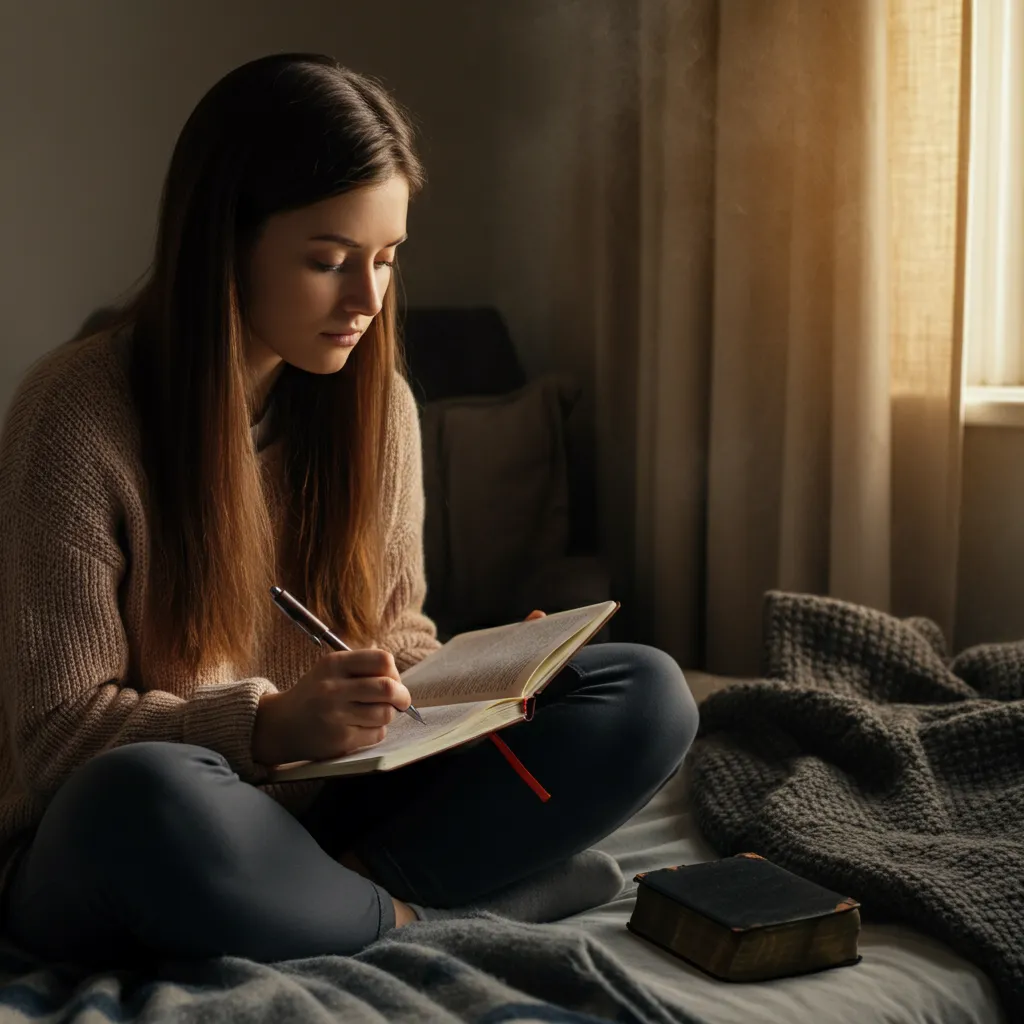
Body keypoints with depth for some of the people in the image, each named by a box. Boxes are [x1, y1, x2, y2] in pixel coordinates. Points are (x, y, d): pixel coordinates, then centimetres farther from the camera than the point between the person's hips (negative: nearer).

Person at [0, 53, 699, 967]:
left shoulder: (377, 401, 1)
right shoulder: (80, 414, -15)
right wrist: (267, 727, -30)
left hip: (315, 821, 5)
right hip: (104, 856, -4)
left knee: (648, 694, -7)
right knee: (145, 797, -42)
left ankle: (352, 887, -19)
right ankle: (397, 912, -13)